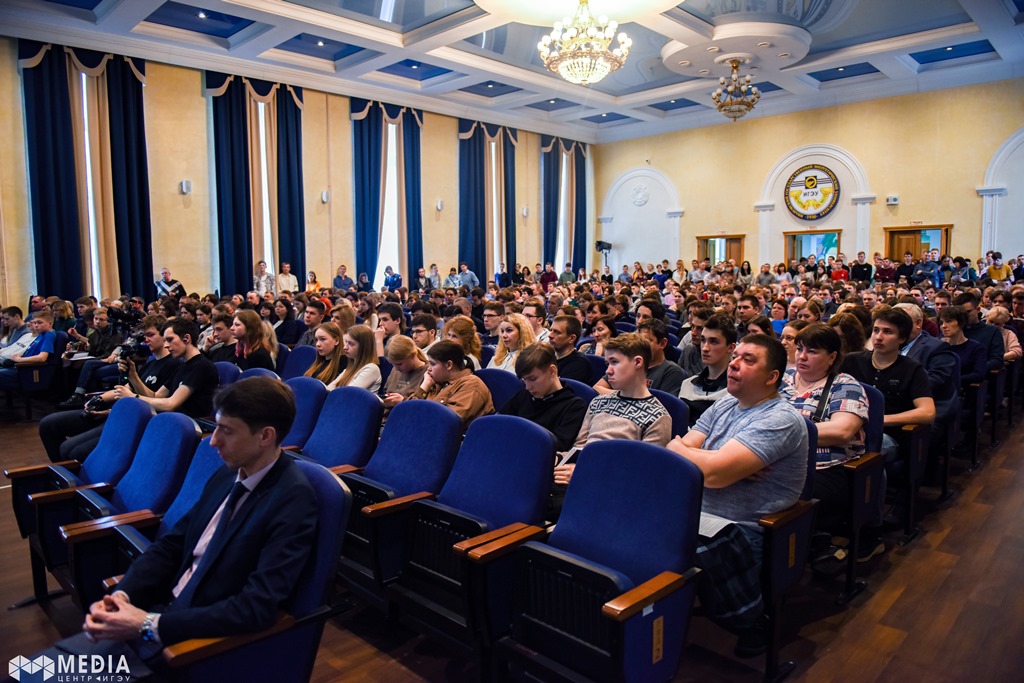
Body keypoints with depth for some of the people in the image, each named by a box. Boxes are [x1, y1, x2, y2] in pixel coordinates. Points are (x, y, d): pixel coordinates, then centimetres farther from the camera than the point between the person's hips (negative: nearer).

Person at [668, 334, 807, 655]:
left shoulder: (780, 420, -13)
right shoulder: (724, 406, 13)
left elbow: (714, 473, -24)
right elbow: (674, 450, 4)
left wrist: (679, 447, -4)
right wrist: (728, 463, -13)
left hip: (741, 531, -7)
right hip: (695, 512, 7)